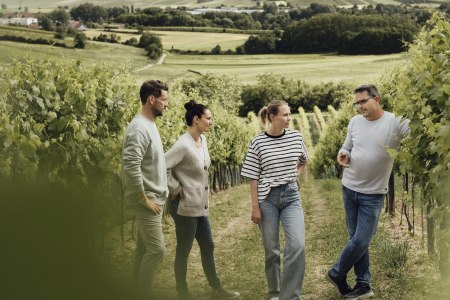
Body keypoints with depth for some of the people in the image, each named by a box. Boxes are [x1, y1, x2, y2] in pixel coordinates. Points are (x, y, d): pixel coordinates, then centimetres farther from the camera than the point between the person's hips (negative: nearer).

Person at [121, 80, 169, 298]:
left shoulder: (150, 125, 12)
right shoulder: (139, 128, -19)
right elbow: (131, 166, -27)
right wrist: (144, 199, -22)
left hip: (153, 197, 10)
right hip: (147, 199, -10)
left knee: (144, 248, 14)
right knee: (156, 249, -8)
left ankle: (138, 292, 22)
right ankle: (143, 294, 2)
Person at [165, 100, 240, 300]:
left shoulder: (203, 140, 6)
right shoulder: (183, 145, -20)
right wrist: (176, 189, -17)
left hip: (200, 206, 9)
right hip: (186, 206, -9)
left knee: (207, 246, 15)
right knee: (183, 250, 4)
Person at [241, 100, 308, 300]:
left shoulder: (296, 137, 0)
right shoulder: (258, 142, -8)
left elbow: (303, 161, 22)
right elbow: (253, 178, -6)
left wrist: (294, 176, 7)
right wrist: (255, 207, -7)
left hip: (291, 196, 2)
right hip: (267, 198, -2)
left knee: (298, 246, -12)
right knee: (271, 249, 7)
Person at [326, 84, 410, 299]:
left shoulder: (396, 122, -11)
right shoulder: (355, 121, 3)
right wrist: (342, 155, -8)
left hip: (373, 194, -4)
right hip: (349, 188, 4)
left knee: (361, 241, -4)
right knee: (356, 239, 10)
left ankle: (336, 274, 19)